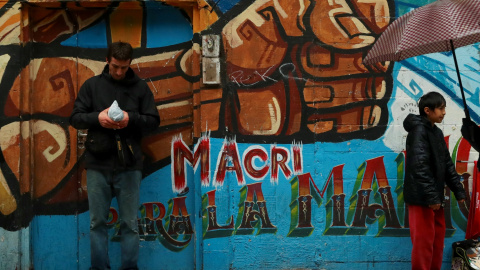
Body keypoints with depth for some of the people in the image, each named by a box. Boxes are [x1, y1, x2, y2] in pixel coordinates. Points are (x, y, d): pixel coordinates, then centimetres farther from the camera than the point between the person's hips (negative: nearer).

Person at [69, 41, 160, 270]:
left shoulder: (140, 87, 5)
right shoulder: (92, 85, 6)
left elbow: (154, 120, 4)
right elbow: (75, 118, 5)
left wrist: (131, 119, -15)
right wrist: (97, 117, -15)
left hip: (129, 166, -1)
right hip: (98, 165, 1)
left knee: (130, 223, 5)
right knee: (97, 222, 8)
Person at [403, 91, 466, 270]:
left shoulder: (437, 133, 15)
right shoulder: (418, 131, -12)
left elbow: (447, 165, 18)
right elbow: (419, 166, -21)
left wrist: (459, 190, 13)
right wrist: (431, 196, -24)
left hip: (436, 197, 9)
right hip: (421, 198, -9)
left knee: (437, 241, 12)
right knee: (423, 242, -4)